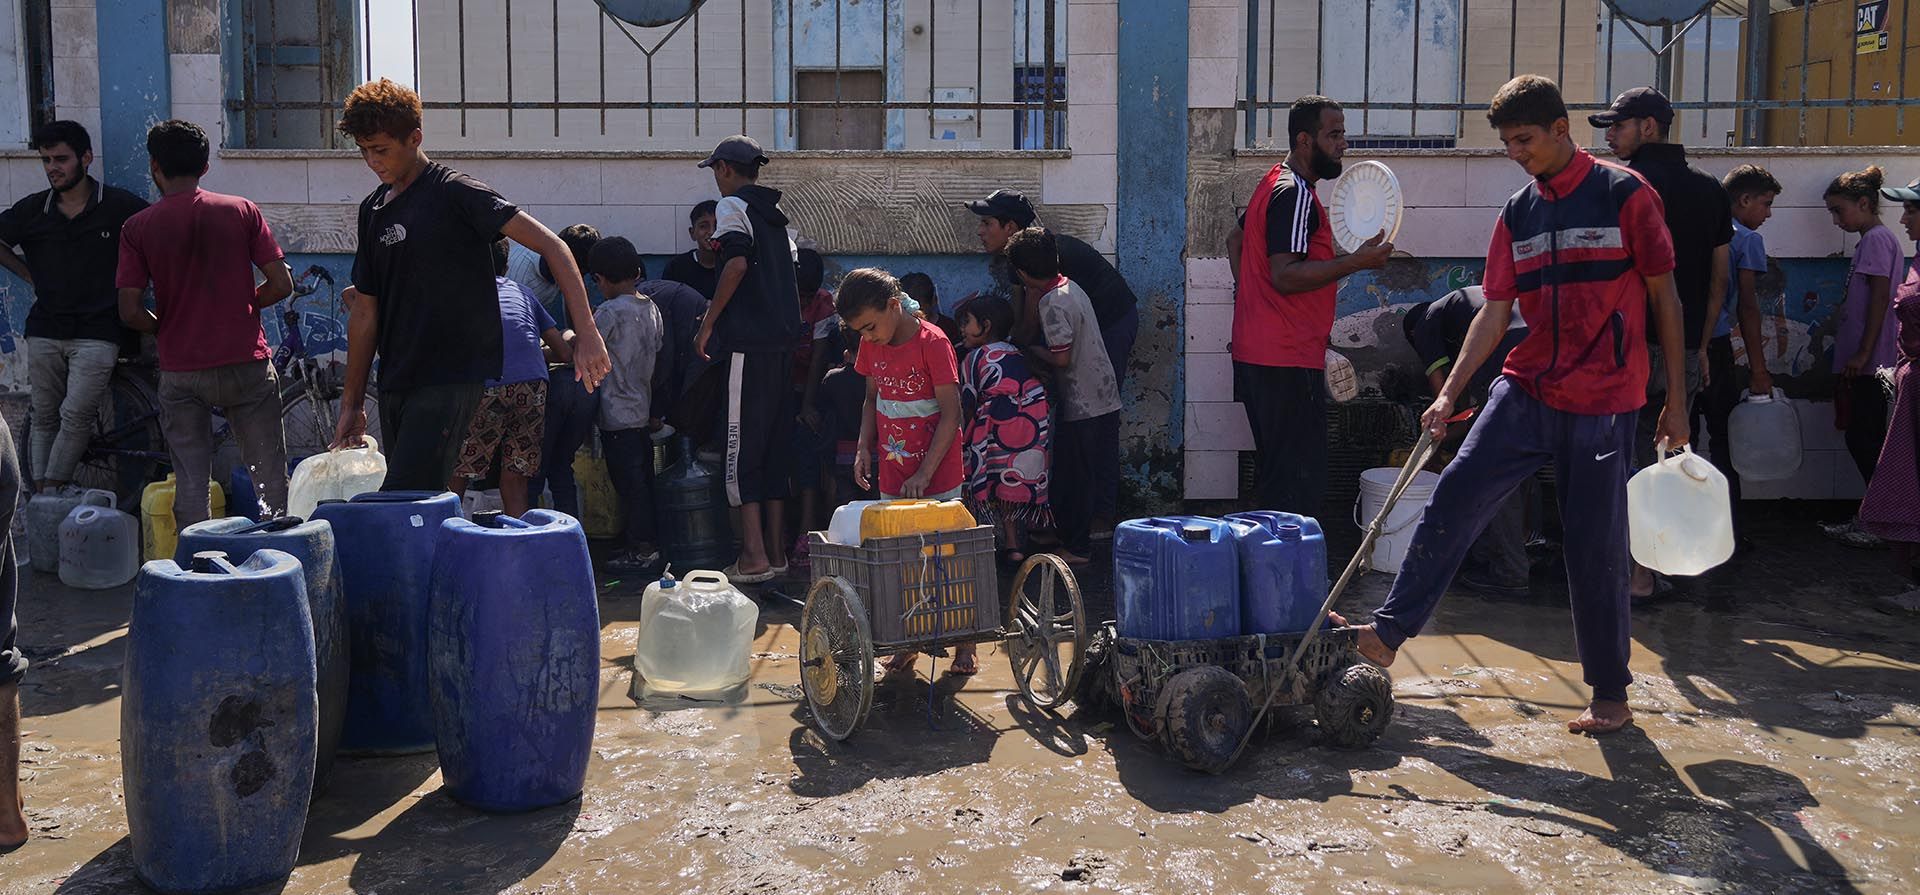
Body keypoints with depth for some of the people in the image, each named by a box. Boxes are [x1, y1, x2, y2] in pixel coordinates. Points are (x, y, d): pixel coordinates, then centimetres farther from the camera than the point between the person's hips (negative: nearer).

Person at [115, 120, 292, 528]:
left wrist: (166, 326, 14)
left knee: (191, 483, 8)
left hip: (181, 371, 0)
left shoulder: (138, 227, -2)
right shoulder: (241, 211, -1)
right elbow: (281, 284, -3)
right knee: (270, 477, 8)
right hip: (246, 363, 0)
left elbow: (130, 312, -6)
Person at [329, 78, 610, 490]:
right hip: (395, 386, 7)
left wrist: (585, 333, -21)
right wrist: (351, 405, 19)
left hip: (450, 382, -7)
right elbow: (365, 312, 20)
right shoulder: (373, 209, 15)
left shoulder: (455, 193, -7)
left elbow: (551, 246, -13)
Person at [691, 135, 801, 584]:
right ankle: (777, 551, 13)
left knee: (743, 444, -5)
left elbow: (737, 264, -17)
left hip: (747, 340, -8)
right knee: (775, 441, 10)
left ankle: (754, 555, -7)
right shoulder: (775, 213, 20)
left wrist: (707, 325, -12)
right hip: (782, 339, 8)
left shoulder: (732, 205, -3)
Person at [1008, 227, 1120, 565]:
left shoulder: (1052, 303, -19)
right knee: (1084, 473, 18)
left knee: (1074, 476, 1)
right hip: (1103, 398, 9)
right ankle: (1082, 531, 29)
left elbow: (1061, 357, -22)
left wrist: (1028, 348, -8)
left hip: (1081, 405, -9)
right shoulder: (1070, 287, 9)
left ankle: (1076, 547, 9)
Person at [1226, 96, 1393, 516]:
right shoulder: (1296, 195, -15)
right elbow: (1286, 275, -23)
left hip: (1256, 351, 11)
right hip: (1287, 361, -11)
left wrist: (1249, 303, 26)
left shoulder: (1274, 184, 17)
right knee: (1300, 481, -7)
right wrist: (1357, 261, -21)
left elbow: (1236, 240, 29)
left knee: (1275, 473, 17)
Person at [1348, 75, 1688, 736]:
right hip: (1526, 391, 4)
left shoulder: (1624, 194, -4)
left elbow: (1663, 297, -2)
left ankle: (1611, 694, 16)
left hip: (1603, 404, -4)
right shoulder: (1518, 213, 9)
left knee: (1595, 547, 1)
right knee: (1454, 499, -8)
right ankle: (1388, 632, -2)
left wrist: (1676, 400, -2)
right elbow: (1495, 312, 9)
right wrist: (1449, 394, 1)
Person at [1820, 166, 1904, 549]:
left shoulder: (1877, 238, -10)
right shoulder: (1872, 239, 17)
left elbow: (1881, 296, -17)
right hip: (1867, 363, 10)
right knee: (1863, 439, 12)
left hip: (1871, 363, -10)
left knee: (1864, 439, -6)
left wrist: (1863, 353, -19)